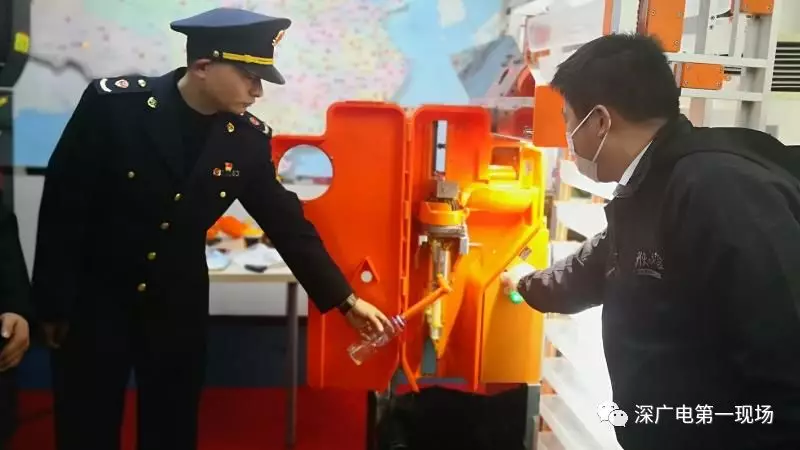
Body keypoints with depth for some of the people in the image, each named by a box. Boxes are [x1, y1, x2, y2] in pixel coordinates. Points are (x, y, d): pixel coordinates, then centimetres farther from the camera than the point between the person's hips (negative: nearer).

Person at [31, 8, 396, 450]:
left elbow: (286, 222, 0)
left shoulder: (249, 137, -8)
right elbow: (62, 204, -11)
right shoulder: (112, 103, -17)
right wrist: (53, 304, -7)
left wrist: (345, 299, -1)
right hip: (94, 297, -2)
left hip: (178, 304, 3)